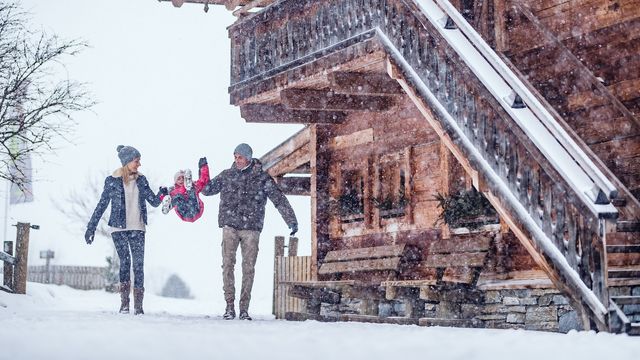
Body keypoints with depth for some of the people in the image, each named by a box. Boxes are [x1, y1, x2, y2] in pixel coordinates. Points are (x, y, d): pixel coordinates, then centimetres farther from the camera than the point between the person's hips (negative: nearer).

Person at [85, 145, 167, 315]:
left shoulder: (141, 180, 9)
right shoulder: (112, 181, 0)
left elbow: (154, 202, 8)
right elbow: (102, 205, 4)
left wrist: (161, 194, -13)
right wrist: (91, 227, 3)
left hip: (137, 229, 3)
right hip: (119, 229, -3)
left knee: (138, 265, -5)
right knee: (125, 262, -16)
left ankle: (138, 305, -2)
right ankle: (124, 302, -11)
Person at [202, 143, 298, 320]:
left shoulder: (262, 178, 3)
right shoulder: (227, 175, 10)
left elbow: (279, 199, 2)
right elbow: (207, 189, 18)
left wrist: (291, 220, -3)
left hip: (251, 228, -1)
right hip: (230, 227, 1)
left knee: (248, 268, 0)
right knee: (228, 265, -7)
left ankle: (244, 309, 7)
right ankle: (229, 307, -2)